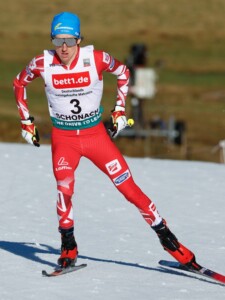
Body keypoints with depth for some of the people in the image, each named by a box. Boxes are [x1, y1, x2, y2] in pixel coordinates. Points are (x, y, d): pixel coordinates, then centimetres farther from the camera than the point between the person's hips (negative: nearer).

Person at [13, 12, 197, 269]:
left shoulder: (96, 59, -15)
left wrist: (119, 110, 4)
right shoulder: (42, 64, -13)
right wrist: (26, 121, 7)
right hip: (63, 138, 0)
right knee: (64, 186, -24)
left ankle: (164, 235, 12)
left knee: (129, 188, -3)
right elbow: (19, 83, 7)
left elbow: (123, 72, 6)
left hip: (96, 134, 0)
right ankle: (68, 246, -5)